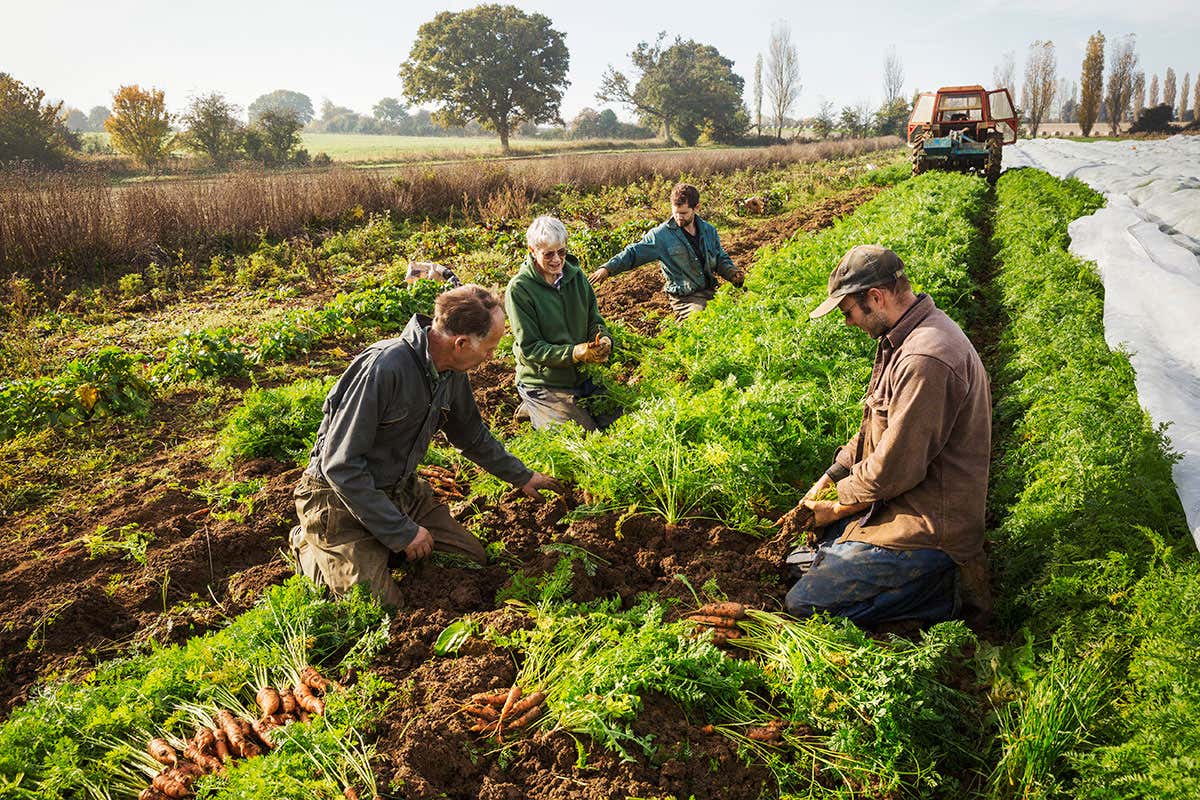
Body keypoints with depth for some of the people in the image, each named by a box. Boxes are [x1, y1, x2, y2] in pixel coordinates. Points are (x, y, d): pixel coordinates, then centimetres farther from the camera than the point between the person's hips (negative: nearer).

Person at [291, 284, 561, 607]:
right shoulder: (384, 368, -31)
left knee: (474, 560, 4)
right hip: (342, 496, -7)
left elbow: (472, 436, 16)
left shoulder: (452, 373, -5)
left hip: (402, 489, 8)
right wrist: (401, 531, -23)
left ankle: (382, 547, 21)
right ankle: (307, 545, 11)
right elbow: (340, 464, -28)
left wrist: (521, 476, 26)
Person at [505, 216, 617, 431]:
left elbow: (594, 320, 10)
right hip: (544, 385, -6)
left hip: (583, 375, 6)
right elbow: (529, 348, -16)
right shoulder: (519, 289, -15)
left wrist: (604, 340, -15)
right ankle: (533, 411, 13)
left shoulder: (575, 275, 4)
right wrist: (573, 353, -29)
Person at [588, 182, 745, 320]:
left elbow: (721, 259, 21)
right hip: (685, 298, -5)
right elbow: (634, 252, -4)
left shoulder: (709, 231, 10)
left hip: (710, 293, 6)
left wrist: (732, 273, 0)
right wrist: (608, 268, -15)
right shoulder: (662, 235, -5)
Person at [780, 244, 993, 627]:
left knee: (803, 603, -10)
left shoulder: (925, 360, -28)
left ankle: (949, 590, -4)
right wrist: (829, 478, 10)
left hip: (925, 529, -10)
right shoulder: (902, 339, 7)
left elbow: (895, 469, -25)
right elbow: (874, 429, 16)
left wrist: (838, 507, -9)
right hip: (899, 503, 10)